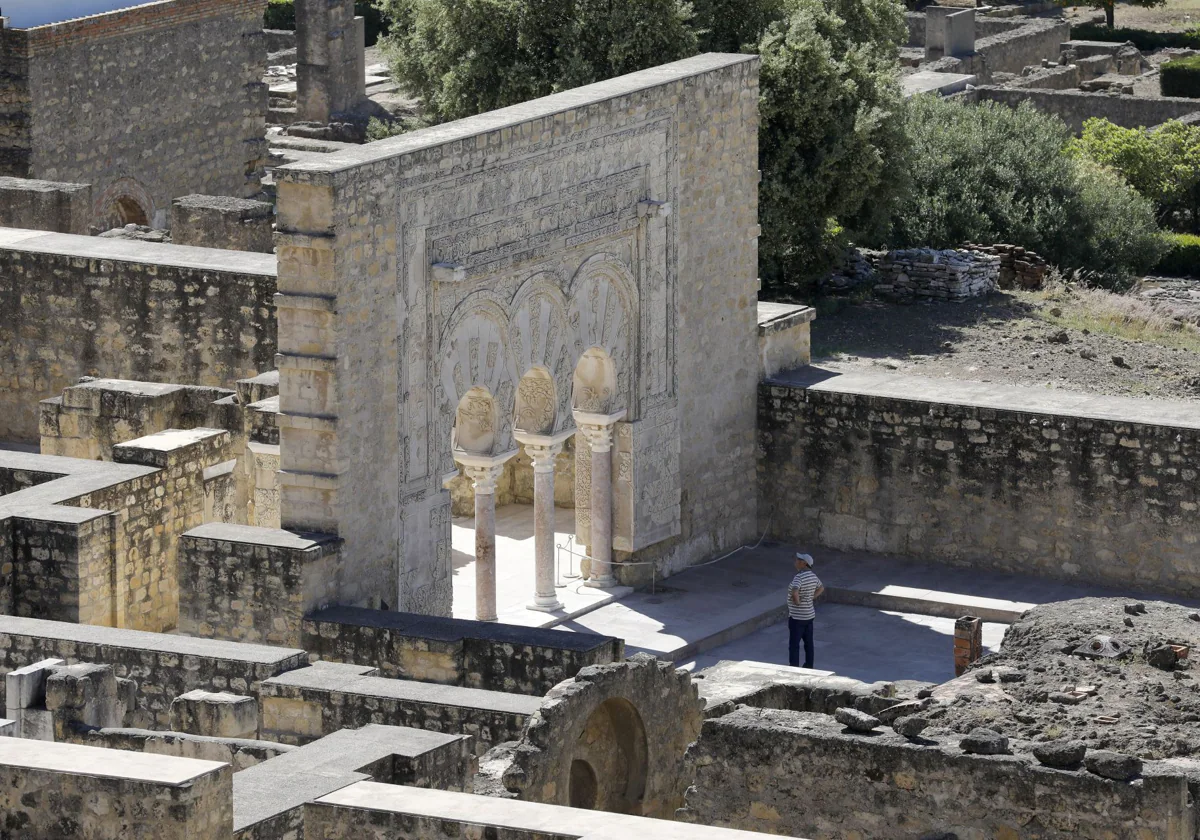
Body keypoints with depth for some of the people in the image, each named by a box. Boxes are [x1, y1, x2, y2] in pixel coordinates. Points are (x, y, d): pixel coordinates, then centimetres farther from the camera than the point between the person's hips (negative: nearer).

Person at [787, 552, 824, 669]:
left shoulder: (799, 577, -23)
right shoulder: (813, 576, 4)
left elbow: (794, 593, -39)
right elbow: (821, 588, 22)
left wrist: (797, 601, -19)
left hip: (797, 617, -8)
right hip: (809, 614, 8)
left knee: (794, 644, -2)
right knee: (808, 642, 15)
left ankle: (793, 668, -2)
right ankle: (809, 666, 22)